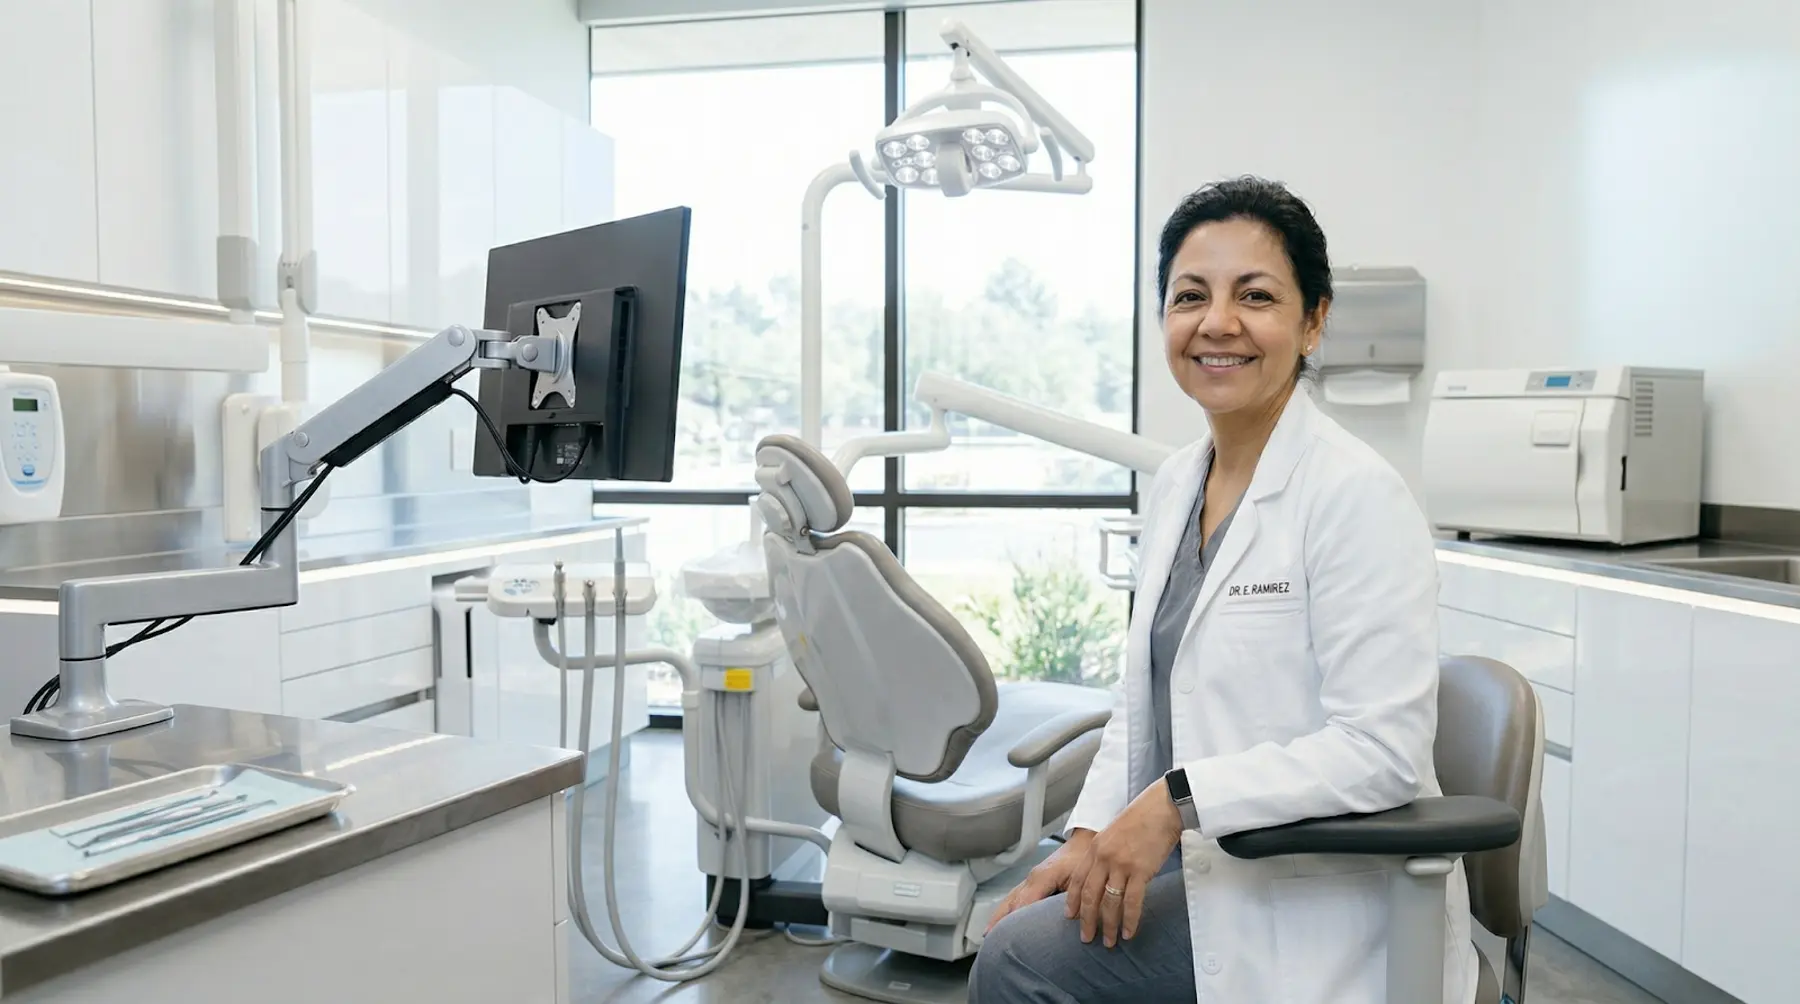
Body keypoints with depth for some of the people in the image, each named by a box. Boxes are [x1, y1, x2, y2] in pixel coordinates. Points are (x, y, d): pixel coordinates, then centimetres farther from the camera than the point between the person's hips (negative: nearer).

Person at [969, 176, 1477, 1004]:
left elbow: (1382, 748, -21)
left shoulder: (1357, 495, -16)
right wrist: (1092, 834, -2)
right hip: (1207, 873, 7)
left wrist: (1178, 801, -24)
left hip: (1319, 904, -7)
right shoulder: (1173, 486, 7)